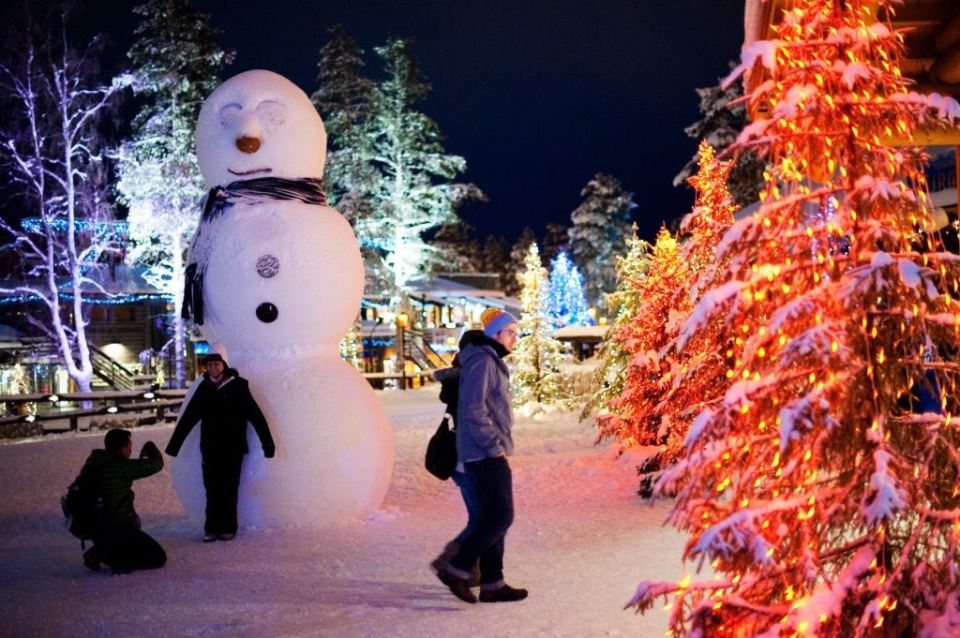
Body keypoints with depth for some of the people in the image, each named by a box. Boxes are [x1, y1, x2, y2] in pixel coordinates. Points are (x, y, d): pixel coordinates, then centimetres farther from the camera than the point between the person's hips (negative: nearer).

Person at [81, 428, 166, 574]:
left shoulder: (93, 464, 2)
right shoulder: (120, 466, -21)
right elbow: (156, 464, -17)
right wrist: (150, 447, 1)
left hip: (95, 529, 8)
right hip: (118, 531, -8)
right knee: (158, 558, 5)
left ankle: (98, 553, 17)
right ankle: (117, 558, -12)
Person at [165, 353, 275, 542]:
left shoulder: (238, 386, -6)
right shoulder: (204, 387, 5)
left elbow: (256, 415, -9)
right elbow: (188, 417, 7)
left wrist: (267, 443, -13)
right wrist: (173, 445, 7)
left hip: (233, 448, -3)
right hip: (210, 448, 3)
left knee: (229, 489, 0)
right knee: (212, 489, 2)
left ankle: (228, 528, 9)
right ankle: (212, 528, 9)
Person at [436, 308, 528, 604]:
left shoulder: (492, 362, 19)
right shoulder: (482, 362, -13)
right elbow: (473, 410, -21)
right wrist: (494, 445, -18)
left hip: (487, 454, 10)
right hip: (486, 454, -10)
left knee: (492, 517, 10)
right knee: (501, 516, -10)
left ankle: (492, 584, 13)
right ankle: (457, 570, -6)